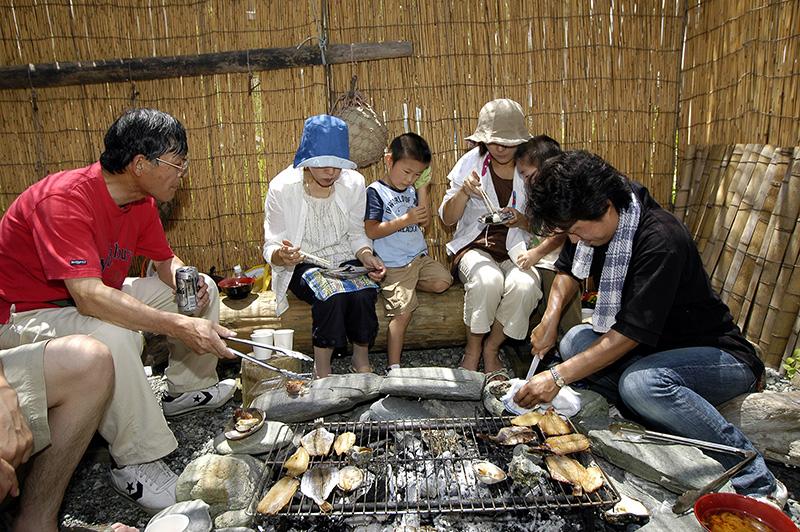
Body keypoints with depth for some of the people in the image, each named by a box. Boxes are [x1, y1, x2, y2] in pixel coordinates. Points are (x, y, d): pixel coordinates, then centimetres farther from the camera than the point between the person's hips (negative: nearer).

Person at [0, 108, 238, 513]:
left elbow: (166, 261, 8)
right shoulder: (64, 199, -31)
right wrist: (180, 326, -45)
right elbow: (89, 296, -41)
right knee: (111, 335, -40)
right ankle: (137, 465, -24)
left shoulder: (141, 200, -5)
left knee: (202, 287, 3)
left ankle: (186, 389, 14)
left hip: (94, 300, 9)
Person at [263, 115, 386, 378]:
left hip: (345, 259, 2)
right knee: (333, 294, -34)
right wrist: (281, 255, -32)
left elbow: (356, 234, 8)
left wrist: (366, 256, -14)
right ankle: (322, 370, -14)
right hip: (303, 264, -2)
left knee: (363, 293, -30)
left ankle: (362, 361, -5)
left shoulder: (353, 183, -4)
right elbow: (271, 247, -7)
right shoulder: (282, 188, -12)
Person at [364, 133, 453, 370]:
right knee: (404, 311, -16)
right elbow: (370, 231, -16)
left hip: (418, 257, 7)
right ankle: (393, 367, -7)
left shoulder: (411, 191, 14)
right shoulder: (376, 191, -7)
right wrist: (405, 220, -19)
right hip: (393, 265, -7)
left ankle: (404, 287, 5)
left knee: (443, 281, -17)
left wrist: (422, 190, 3)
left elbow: (425, 222, 11)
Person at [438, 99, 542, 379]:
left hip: (516, 251, 1)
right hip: (475, 246, -1)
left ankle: (492, 348, -6)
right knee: (488, 280, -36)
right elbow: (447, 218, 3)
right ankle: (473, 348, -8)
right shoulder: (471, 162, 1)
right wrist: (464, 192, -17)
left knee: (524, 285, -33)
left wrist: (522, 221, -14)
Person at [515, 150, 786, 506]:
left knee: (641, 383, -35)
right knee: (575, 343, -12)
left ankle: (756, 481, -18)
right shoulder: (591, 223, -5)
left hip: (720, 355, -8)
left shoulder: (660, 240, -28)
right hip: (653, 351, 8)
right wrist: (550, 319, -4)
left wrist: (557, 378, -27)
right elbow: (568, 270, 14)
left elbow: (631, 333, -28)